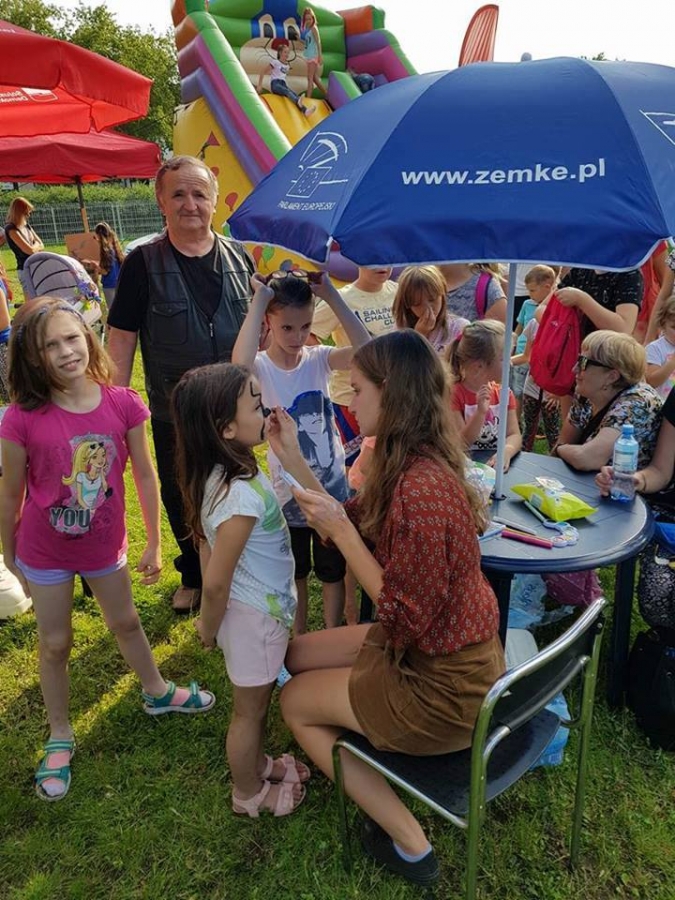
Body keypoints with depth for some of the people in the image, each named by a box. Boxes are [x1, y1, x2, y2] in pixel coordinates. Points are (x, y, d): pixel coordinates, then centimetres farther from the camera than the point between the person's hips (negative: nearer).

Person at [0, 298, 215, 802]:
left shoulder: (123, 405, -18)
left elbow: (145, 476, -7)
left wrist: (154, 544, -1)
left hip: (105, 544, 2)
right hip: (45, 552, -1)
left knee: (126, 622, 23)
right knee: (55, 644, 15)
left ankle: (157, 692, 50)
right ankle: (60, 738, 39)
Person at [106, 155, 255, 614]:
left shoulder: (238, 256, 1)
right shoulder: (144, 262, -7)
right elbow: (122, 338, -7)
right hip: (173, 413, -1)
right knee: (181, 498, 14)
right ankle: (194, 576, 39)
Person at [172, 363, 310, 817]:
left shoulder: (222, 473, -7)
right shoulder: (242, 495, -35)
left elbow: (205, 542, 5)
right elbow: (216, 582, -28)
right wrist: (209, 628, -9)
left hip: (255, 605, 8)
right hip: (256, 613, -8)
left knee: (257, 701, 29)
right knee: (250, 708, 17)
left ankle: (258, 764, 53)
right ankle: (249, 794, 42)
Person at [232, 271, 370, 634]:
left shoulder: (318, 359, -7)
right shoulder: (261, 368, -14)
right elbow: (240, 364, -40)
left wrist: (330, 294, -26)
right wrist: (259, 298, -32)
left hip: (333, 487, 2)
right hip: (289, 491, -1)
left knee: (333, 571, 19)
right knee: (295, 574, 21)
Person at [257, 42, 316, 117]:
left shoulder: (288, 65, 20)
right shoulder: (275, 62, 2)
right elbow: (262, 72, 1)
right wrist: (259, 85, -3)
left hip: (283, 84, 5)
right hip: (275, 84, -5)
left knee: (294, 94, -28)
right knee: (287, 91, -39)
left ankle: (305, 110, -52)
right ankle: (298, 102, -70)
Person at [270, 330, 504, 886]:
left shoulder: (419, 488, -32)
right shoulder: (410, 463, -2)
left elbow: (406, 612, -26)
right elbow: (351, 529, 6)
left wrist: (339, 527, -22)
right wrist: (294, 462, 2)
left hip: (444, 686, -9)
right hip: (440, 646, 9)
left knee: (295, 701, 10)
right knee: (299, 656, 18)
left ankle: (409, 843, 19)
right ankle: (345, 763, 37)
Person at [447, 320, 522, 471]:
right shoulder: (454, 394, -11)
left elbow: (514, 434, -1)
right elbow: (459, 445, -12)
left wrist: (507, 451, -23)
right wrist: (481, 412, -25)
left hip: (497, 465, 4)